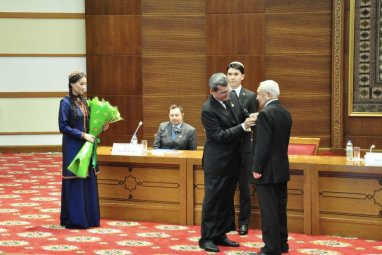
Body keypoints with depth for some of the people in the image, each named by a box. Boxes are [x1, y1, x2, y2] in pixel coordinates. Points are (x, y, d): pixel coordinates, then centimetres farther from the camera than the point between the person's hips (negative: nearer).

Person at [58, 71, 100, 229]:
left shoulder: (83, 101, 11)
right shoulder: (66, 102, -12)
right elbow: (63, 127, -15)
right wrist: (83, 135, -19)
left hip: (85, 146, 8)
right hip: (73, 147, -8)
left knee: (88, 181, 8)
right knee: (75, 182, -5)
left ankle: (87, 216, 16)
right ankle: (74, 219, 2)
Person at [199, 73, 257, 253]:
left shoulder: (233, 100, 2)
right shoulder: (208, 109, -20)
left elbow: (244, 117, 14)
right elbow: (220, 136, -22)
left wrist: (251, 120, -8)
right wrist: (242, 127, -26)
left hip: (232, 160, 7)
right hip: (217, 162, -7)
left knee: (227, 200, 14)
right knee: (212, 200, 1)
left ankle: (220, 235, 25)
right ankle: (206, 238, 10)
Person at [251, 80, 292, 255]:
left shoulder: (265, 114, -17)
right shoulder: (285, 112, 10)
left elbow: (263, 144, -20)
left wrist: (257, 168, -15)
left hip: (268, 170, -9)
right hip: (281, 168, 9)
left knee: (268, 210, -4)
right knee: (279, 207, 14)